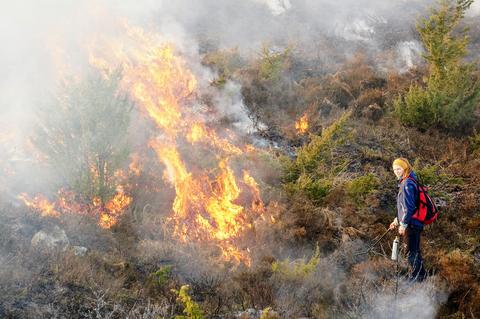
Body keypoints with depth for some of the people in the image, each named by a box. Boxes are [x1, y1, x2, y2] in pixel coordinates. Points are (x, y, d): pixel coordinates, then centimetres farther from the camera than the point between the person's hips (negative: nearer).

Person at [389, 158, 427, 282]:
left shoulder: (407, 184, -17)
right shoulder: (404, 182, 15)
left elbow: (409, 207, -22)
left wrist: (403, 224, -19)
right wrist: (397, 220, 23)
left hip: (412, 224, -11)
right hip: (413, 224, 11)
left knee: (411, 252, -5)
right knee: (415, 251, 19)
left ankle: (416, 277, 1)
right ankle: (421, 275, 30)